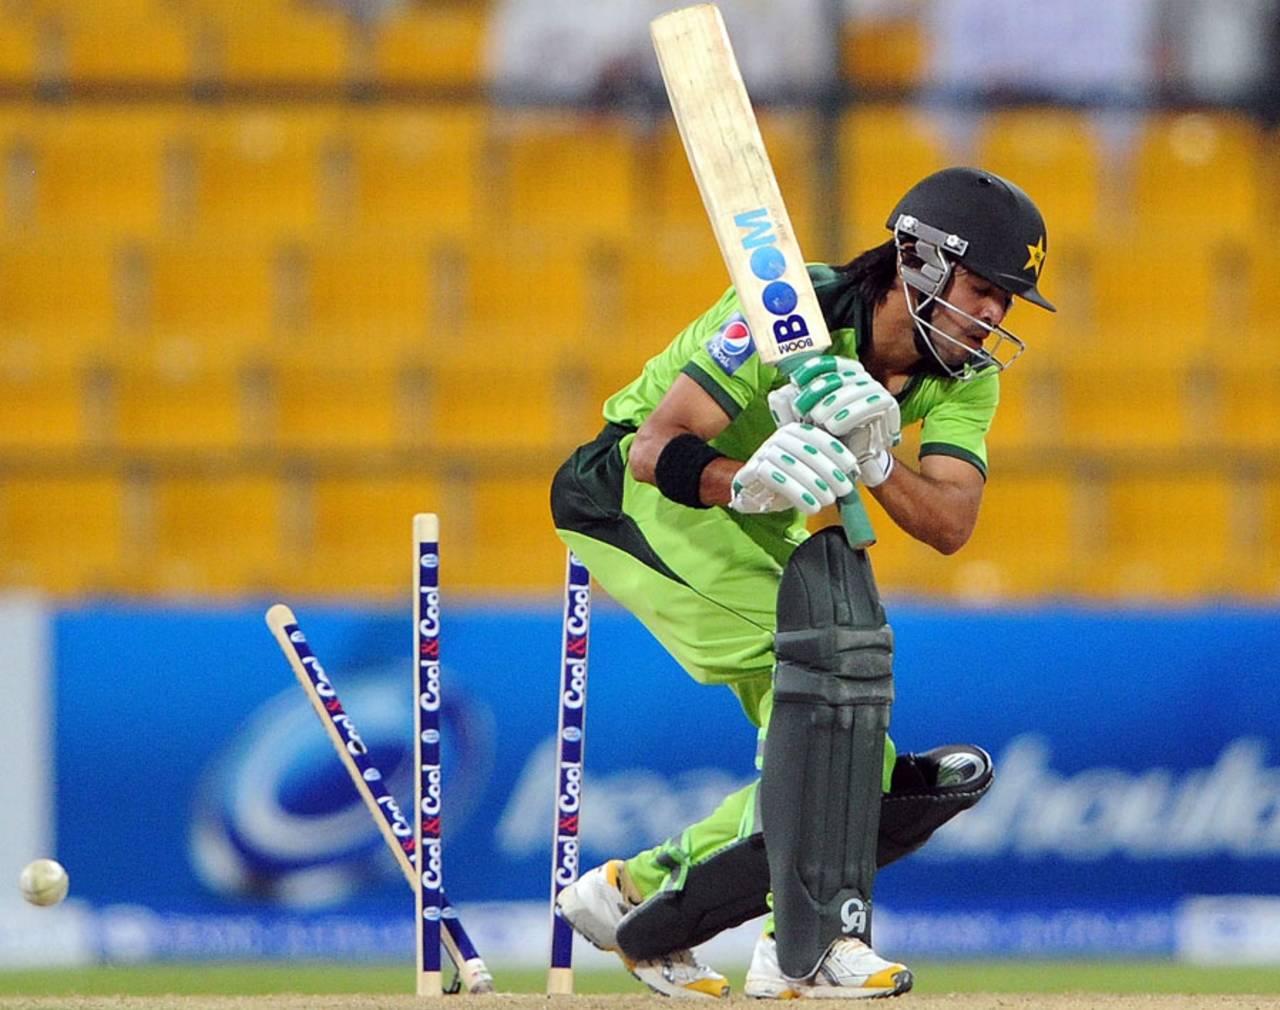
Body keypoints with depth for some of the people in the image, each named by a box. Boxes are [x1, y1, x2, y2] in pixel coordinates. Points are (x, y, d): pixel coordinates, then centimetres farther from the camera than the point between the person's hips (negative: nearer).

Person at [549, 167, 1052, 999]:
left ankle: (642, 899, 11)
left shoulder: (966, 374, -9)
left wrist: (872, 459, -41)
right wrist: (747, 484, -54)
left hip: (759, 536, 8)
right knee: (820, 649, -29)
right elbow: (657, 450, -34)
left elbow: (950, 525, -22)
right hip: (636, 499, -8)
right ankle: (811, 944, -29)